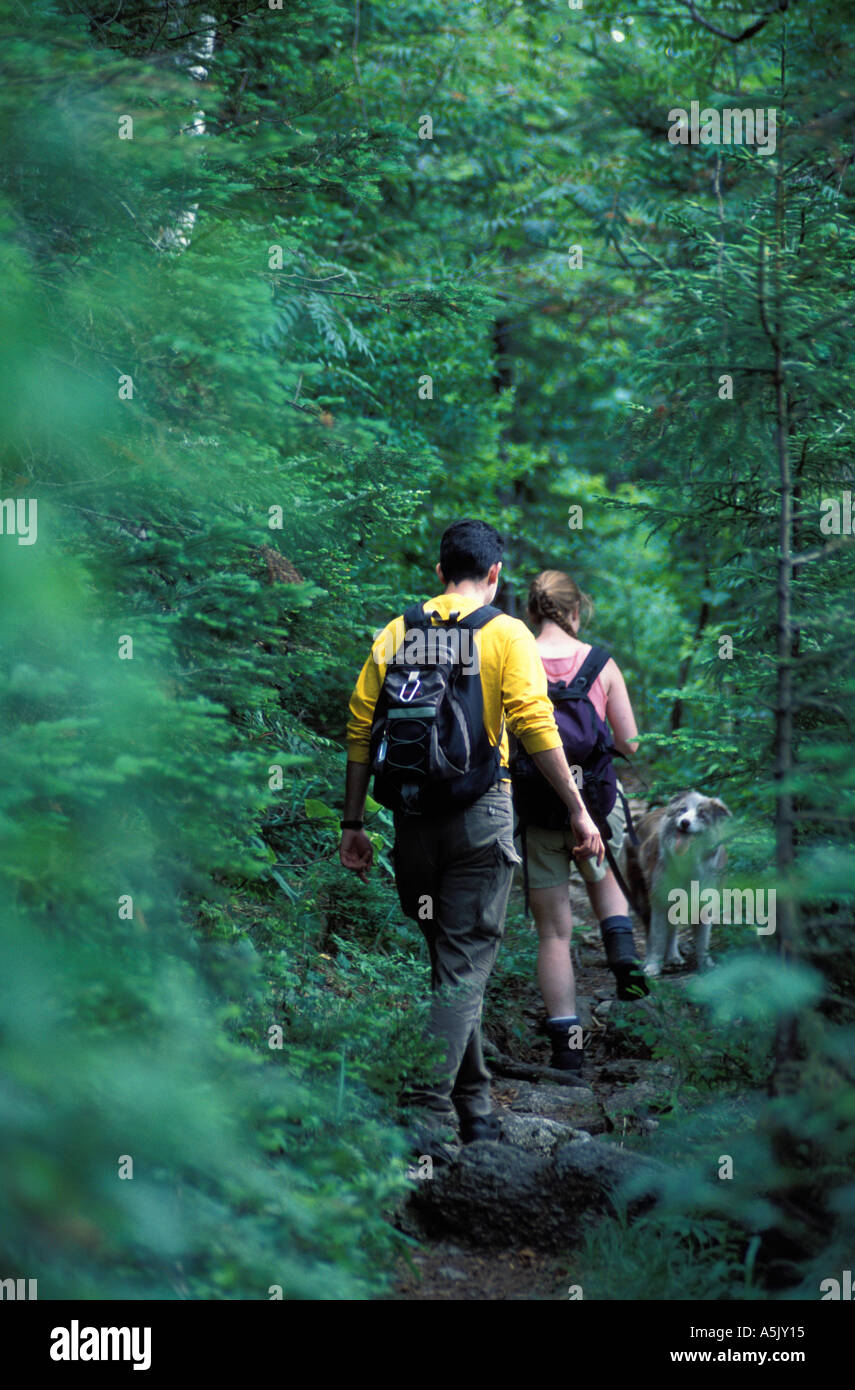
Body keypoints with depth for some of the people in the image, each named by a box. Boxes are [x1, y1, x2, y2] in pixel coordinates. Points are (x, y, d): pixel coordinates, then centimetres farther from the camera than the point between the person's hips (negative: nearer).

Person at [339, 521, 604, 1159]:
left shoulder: (396, 633, 7)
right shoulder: (506, 633, -3)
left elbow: (361, 731, 4)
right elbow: (536, 727, -12)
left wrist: (354, 824, 9)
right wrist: (580, 812, -7)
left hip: (412, 813, 4)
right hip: (480, 814, -4)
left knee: (448, 957, 17)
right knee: (464, 963, -2)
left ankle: (474, 1107, 25)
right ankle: (427, 1114, -14)